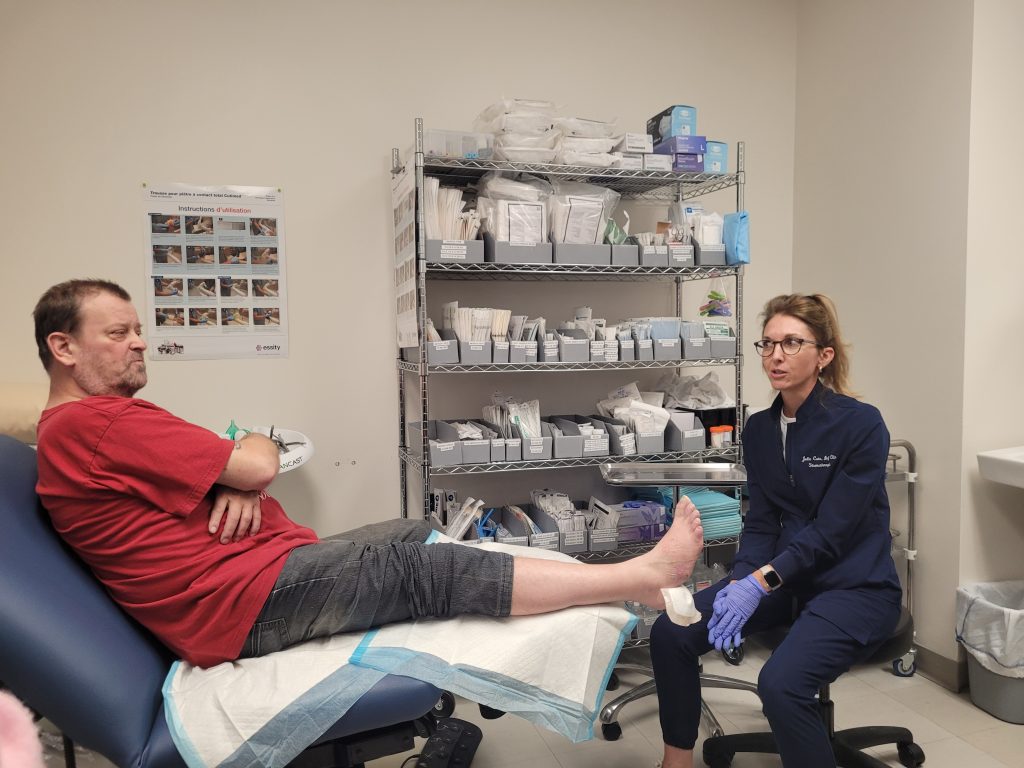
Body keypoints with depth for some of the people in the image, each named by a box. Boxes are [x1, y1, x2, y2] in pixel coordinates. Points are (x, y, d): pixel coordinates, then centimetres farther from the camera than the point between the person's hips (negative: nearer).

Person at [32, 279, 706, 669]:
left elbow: (257, 463, 13)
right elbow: (257, 462, -18)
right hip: (243, 601, -10)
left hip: (269, 566, 10)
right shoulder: (92, 422, -15)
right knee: (429, 568, -20)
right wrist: (248, 452, 6)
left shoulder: (87, 427, 21)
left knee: (423, 534, 6)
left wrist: (239, 479, -11)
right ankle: (641, 578, -14)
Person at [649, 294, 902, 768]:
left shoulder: (861, 424, -14)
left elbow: (831, 530, -18)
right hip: (785, 579, 6)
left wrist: (760, 583, -26)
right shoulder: (758, 429, 4)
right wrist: (738, 582, -14)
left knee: (781, 683, -31)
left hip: (855, 587, -5)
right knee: (670, 633, -12)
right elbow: (761, 523, 2)